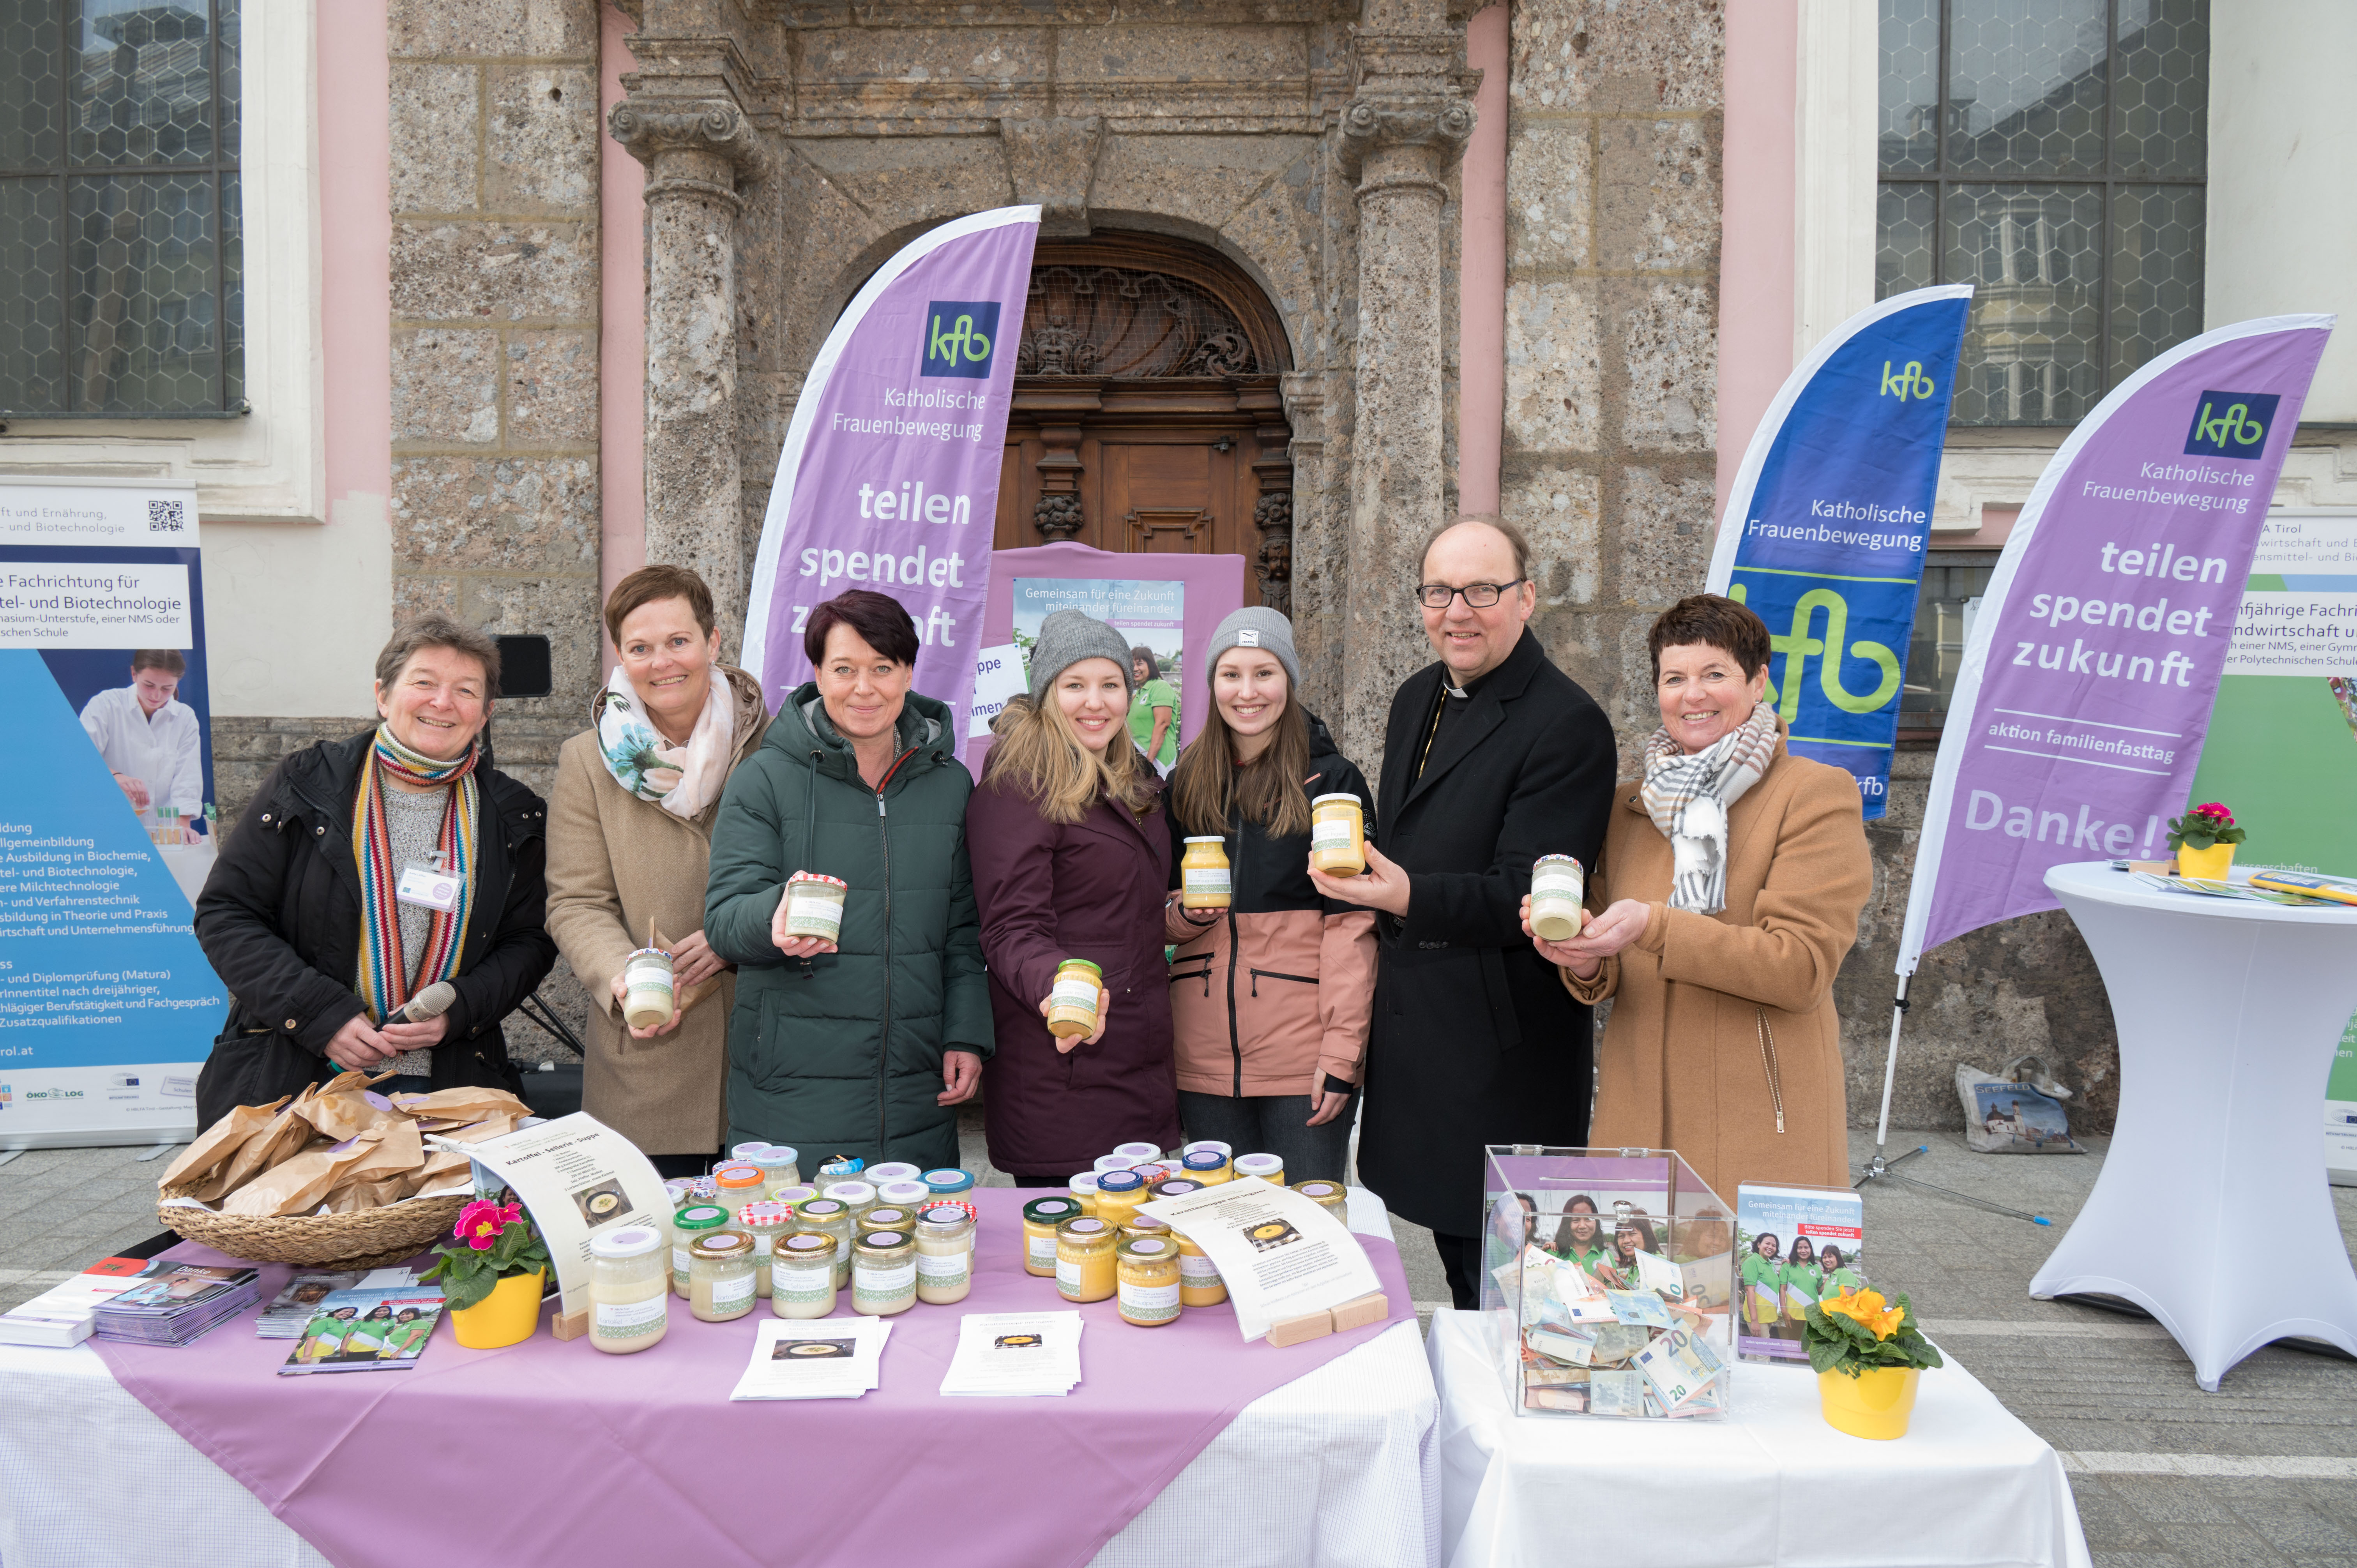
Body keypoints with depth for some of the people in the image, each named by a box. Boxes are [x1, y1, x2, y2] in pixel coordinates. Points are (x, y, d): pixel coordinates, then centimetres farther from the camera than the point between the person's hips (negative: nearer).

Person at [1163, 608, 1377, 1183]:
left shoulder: (1332, 781, -1)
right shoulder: (1185, 784, 11)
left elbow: (1352, 924, -5)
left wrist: (1342, 1051, -11)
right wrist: (1186, 914, -6)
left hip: (1301, 1052, -3)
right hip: (1205, 1054, 4)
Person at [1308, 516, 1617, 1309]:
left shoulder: (1568, 725, -16)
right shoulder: (1418, 697, 10)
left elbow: (1526, 895, -22)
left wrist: (1408, 898, -37)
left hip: (1502, 1046, -8)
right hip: (1413, 1021, 8)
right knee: (1457, 1256, 20)